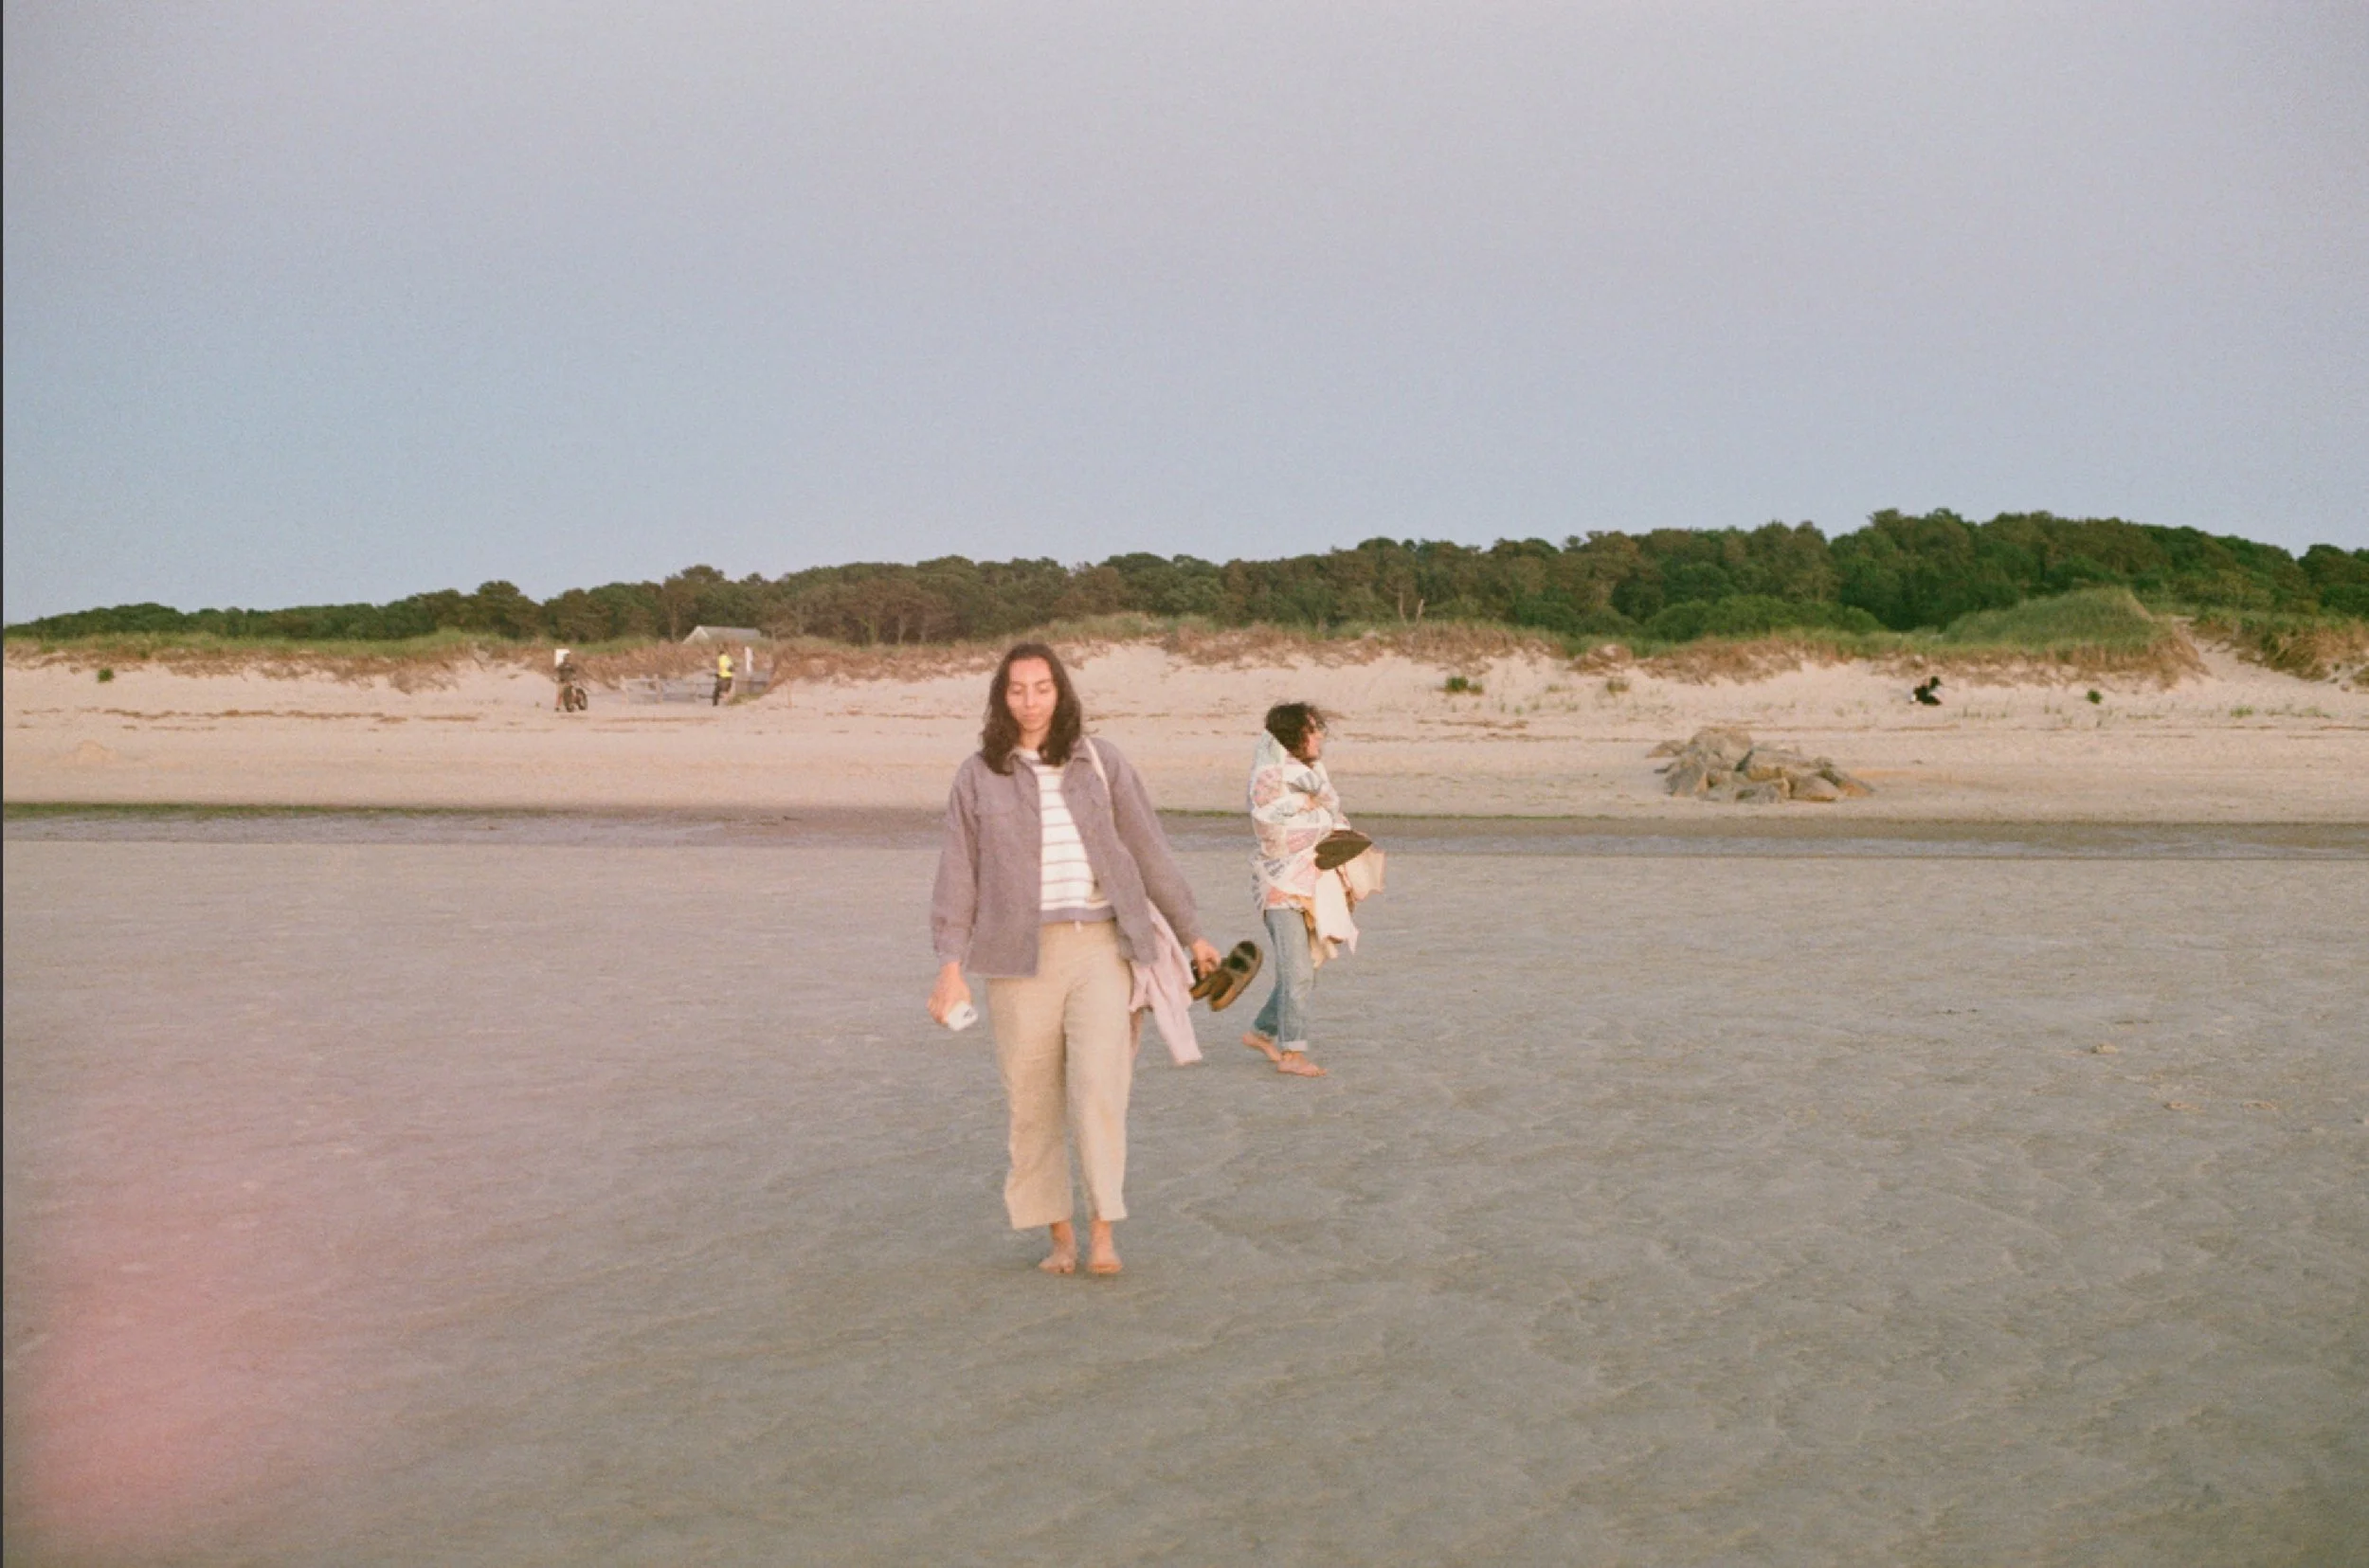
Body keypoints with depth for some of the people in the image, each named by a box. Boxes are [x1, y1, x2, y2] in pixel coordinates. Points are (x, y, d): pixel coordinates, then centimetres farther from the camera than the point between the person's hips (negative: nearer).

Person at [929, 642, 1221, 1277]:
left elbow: (1149, 849, 12)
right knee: (1032, 1102, 4)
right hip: (1020, 955, 1)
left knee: (1099, 1087, -12)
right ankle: (1058, 1235, 18)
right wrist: (951, 964, -1)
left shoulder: (1101, 762, 7)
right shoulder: (977, 776, 6)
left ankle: (1102, 1229, 0)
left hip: (1101, 945, 0)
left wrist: (1191, 934, 15)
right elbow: (958, 872, 6)